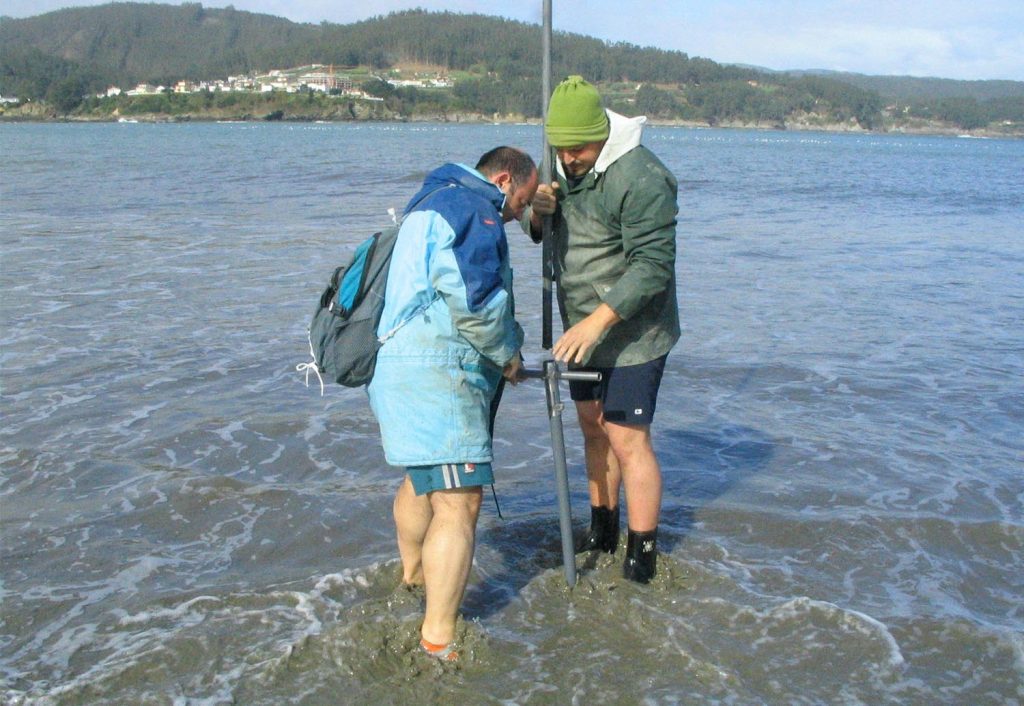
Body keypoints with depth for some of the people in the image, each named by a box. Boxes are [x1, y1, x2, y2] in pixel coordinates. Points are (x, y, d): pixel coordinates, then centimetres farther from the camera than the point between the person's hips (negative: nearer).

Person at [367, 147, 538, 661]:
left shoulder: (433, 202, 25)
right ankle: (438, 641, -8)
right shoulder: (473, 206, -9)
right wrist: (507, 353, -3)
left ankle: (413, 573, 52)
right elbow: (473, 298, -21)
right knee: (458, 501, -11)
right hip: (433, 370, -11)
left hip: (394, 362, 11)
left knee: (422, 476, 29)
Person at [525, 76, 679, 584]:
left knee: (628, 441, -6)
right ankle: (602, 531, 34)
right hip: (584, 329, 8)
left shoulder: (641, 178, -23)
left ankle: (642, 560, 7)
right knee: (593, 428, 17)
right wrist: (537, 212, -14)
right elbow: (539, 232, 11)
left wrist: (596, 322, -34)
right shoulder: (565, 165, 4)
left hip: (632, 333, -8)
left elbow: (652, 266, -27)